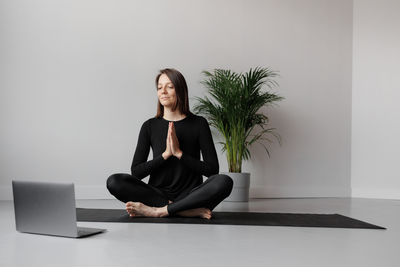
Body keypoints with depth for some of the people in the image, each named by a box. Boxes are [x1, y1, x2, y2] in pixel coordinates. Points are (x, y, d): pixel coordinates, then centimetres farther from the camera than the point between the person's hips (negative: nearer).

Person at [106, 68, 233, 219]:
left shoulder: (198, 124, 1)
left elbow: (212, 169, -5)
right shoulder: (150, 126, 6)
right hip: (157, 193, 2)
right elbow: (136, 171, 1)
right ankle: (190, 211, -26)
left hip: (190, 194, -1)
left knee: (224, 182, -29)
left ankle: (158, 211, -27)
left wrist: (179, 153, -14)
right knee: (114, 181, -23)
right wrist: (165, 154, -12)